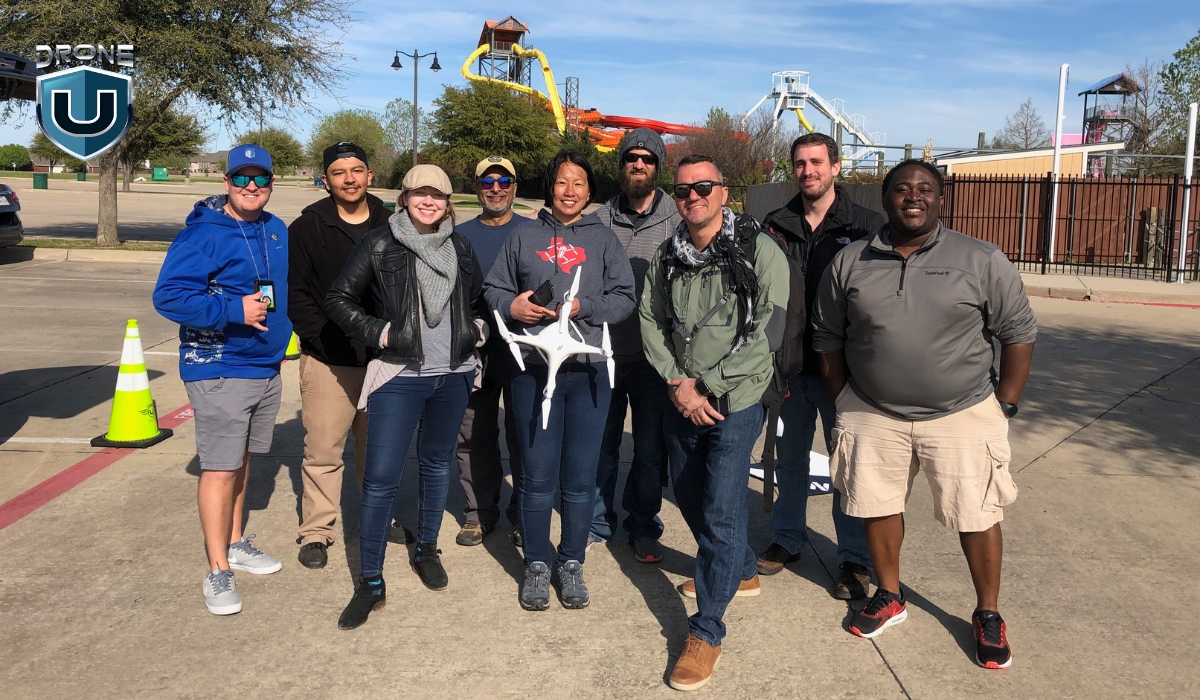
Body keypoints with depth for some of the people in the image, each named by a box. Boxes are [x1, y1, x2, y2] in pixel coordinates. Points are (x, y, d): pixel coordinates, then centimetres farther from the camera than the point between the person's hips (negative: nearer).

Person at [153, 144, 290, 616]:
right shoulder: (203, 234, -13)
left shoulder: (277, 232, 9)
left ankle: (235, 544, 33)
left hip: (267, 368, 7)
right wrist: (234, 310, -26)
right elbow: (168, 295, -19)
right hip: (220, 371, -7)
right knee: (220, 468, -4)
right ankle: (218, 571, 7)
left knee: (242, 460, 19)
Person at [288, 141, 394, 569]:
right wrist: (324, 340, -14)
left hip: (383, 358, 3)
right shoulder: (307, 228, 0)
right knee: (323, 451, -1)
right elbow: (295, 294, -3)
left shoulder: (391, 226, 7)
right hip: (328, 361, -2)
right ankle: (316, 532, 13)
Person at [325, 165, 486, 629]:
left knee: (437, 465, 16)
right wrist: (379, 333, -10)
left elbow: (478, 300, 24)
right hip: (399, 377, -4)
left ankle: (426, 550, 36)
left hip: (454, 375, 4)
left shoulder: (461, 250, 9)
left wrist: (475, 330, 7)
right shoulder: (378, 246, -3)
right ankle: (371, 583, 4)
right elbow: (339, 300, -1)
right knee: (381, 477, -7)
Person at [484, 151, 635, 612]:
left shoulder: (604, 239, 8)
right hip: (533, 370, 0)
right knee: (538, 477, 5)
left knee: (580, 479, 7)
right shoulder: (524, 235, 9)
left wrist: (582, 307, -13)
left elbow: (624, 298, 1)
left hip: (588, 371, 0)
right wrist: (511, 305, -9)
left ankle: (571, 563, 24)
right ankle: (537, 565, 22)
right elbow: (493, 289, 12)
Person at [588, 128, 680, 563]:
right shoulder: (601, 220, 5)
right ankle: (597, 523, 29)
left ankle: (643, 527, 27)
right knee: (600, 445, 12)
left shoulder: (677, 221, -1)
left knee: (650, 450, 10)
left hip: (653, 358, -1)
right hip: (604, 353, 2)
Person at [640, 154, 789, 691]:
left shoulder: (760, 252, -10)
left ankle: (706, 631, 9)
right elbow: (651, 323, 5)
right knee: (688, 495, 19)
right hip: (682, 402, 6)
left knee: (721, 511, -6)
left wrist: (706, 386, -16)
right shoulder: (666, 258, 5)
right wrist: (678, 383, -11)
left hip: (735, 403, -6)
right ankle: (742, 572, 46)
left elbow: (767, 332, -15)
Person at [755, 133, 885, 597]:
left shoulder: (868, 226, -3)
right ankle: (788, 538, 34)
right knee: (789, 458, 16)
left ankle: (855, 558, 19)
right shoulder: (775, 226, 5)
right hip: (788, 366, 3)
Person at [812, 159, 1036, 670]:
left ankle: (988, 615, 28)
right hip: (873, 417, 2)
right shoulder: (849, 263, 1)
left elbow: (1018, 332, 1)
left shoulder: (982, 261, -4)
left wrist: (1004, 405, -2)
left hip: (962, 416, -1)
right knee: (878, 508, 12)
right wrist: (845, 400, 6)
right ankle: (889, 597, 34)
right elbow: (828, 339, 9)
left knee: (976, 517, 6)